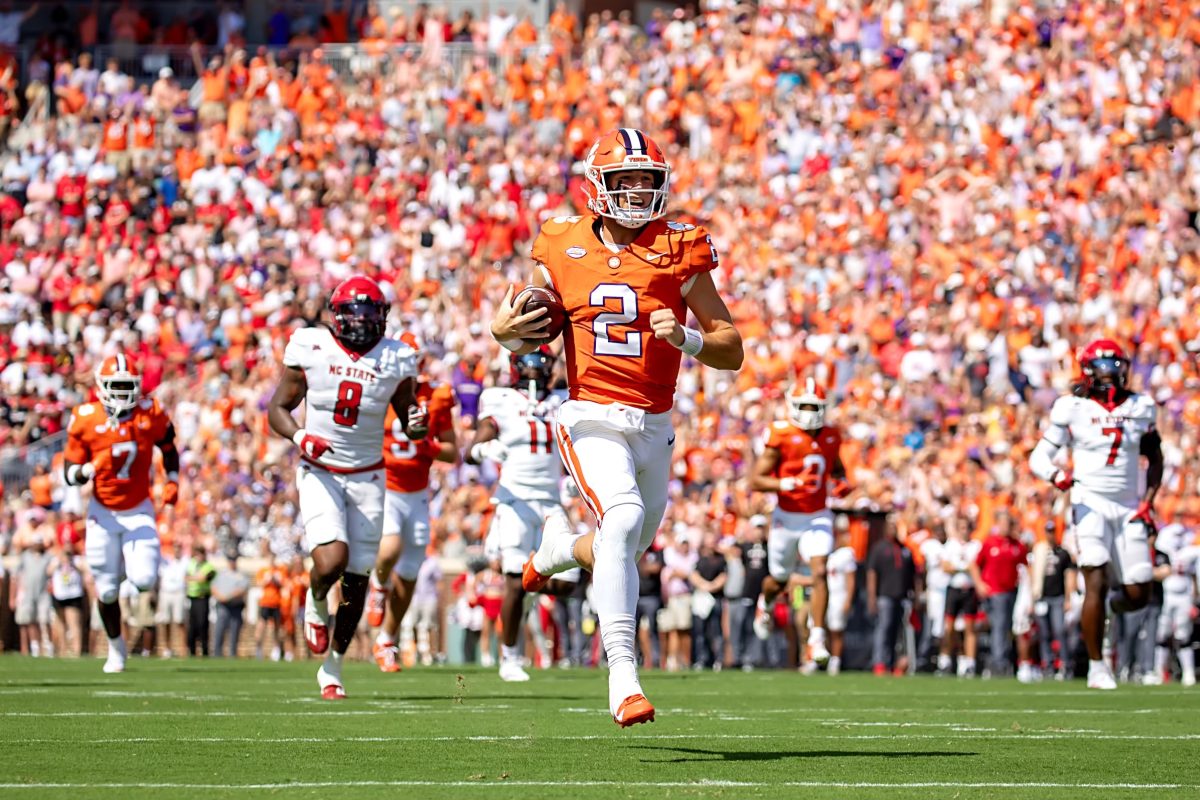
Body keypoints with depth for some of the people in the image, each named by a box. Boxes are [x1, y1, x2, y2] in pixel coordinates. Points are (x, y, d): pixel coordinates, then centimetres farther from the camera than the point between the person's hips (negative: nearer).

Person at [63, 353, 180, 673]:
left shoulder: (150, 414, -7)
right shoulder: (85, 420, -11)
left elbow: (168, 448, 14)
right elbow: (70, 473, -7)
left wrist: (172, 481, 3)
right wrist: (90, 469, -28)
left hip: (139, 511, 0)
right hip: (103, 513, 0)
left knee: (144, 580, -15)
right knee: (107, 589, 0)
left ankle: (137, 565, 24)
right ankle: (116, 646, 25)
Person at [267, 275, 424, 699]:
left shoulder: (395, 361, -3)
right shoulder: (310, 351, -8)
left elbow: (407, 420, 10)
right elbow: (277, 408, 1)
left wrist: (417, 425, -15)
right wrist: (300, 437, -19)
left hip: (367, 477, 2)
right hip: (319, 471, -2)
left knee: (356, 578, 2)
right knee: (331, 562, -24)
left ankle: (332, 669, 18)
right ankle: (316, 603, 13)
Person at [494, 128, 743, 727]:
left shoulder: (680, 254, 0)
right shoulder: (563, 252, 1)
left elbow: (732, 351, 2)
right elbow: (527, 343, 13)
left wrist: (686, 339, -18)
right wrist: (506, 331, -11)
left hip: (654, 427, 3)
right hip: (592, 421, -3)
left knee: (621, 553, 15)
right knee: (623, 520, -28)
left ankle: (558, 552, 51)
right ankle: (623, 676, -29)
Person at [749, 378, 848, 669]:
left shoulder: (830, 437, 0)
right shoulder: (781, 436, -15)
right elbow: (756, 481, -16)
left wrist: (841, 482, -1)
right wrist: (790, 484, -29)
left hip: (818, 517, 2)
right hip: (787, 517, -2)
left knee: (820, 573, -17)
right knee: (779, 579, 15)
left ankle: (816, 640, -15)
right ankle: (764, 604, 53)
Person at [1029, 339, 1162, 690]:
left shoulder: (1140, 408, 6)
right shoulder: (1073, 408, -4)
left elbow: (1154, 459, 18)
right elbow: (1039, 457, -3)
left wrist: (1148, 502, 5)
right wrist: (1056, 475, -25)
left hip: (1129, 508, 4)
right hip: (1091, 503, -4)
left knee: (1137, 595, 0)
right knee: (1097, 583, -17)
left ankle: (1107, 606, 36)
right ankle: (1097, 667, -9)